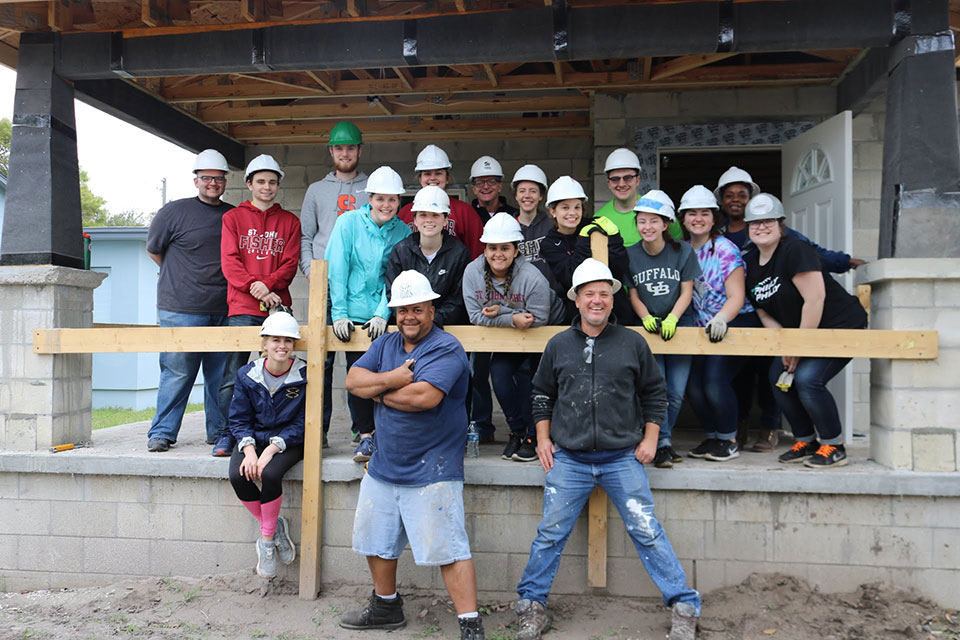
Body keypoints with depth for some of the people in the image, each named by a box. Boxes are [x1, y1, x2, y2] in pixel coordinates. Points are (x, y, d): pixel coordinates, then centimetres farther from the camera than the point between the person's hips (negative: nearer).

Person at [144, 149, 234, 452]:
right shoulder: (175, 211, 2)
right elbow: (153, 250, 11)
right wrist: (182, 278, 13)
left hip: (224, 310, 4)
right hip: (181, 310, -4)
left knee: (221, 374, 7)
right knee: (177, 373, -2)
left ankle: (219, 431, 17)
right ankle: (162, 432, 9)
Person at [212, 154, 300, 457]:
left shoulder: (289, 222, 15)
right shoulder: (233, 217, 12)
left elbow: (291, 263, 5)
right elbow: (229, 261, 2)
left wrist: (268, 283, -13)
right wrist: (256, 287, -13)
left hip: (277, 307, 1)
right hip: (242, 309, -1)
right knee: (233, 375, -4)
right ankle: (227, 434, 3)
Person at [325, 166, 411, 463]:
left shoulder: (403, 232, 3)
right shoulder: (349, 222, -1)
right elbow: (337, 269, -4)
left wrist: (383, 314, -13)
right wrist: (339, 314, -10)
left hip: (383, 317, 0)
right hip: (353, 315, 0)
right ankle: (366, 434, 14)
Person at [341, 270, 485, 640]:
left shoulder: (446, 349, -12)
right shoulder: (385, 344, 11)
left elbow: (424, 396, -27)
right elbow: (353, 380, 0)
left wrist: (380, 392, -9)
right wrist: (391, 379, -17)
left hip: (430, 472, -8)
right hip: (383, 467, 8)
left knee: (446, 549, -8)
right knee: (376, 541, 20)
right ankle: (386, 607, 40)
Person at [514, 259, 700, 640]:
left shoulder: (633, 343, 3)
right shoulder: (558, 345, 5)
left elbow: (654, 393, 10)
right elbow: (542, 394, 15)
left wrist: (650, 439, 4)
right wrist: (543, 439, 8)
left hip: (623, 460, -1)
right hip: (568, 461, 1)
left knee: (646, 532, 3)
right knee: (550, 534, 6)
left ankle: (685, 606, 17)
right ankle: (530, 604, 23)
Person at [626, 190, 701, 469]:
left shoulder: (682, 251, -2)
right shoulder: (630, 255, 1)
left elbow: (687, 292, -2)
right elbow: (633, 294, 5)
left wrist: (671, 319, -17)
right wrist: (646, 317, -13)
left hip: (679, 323, 0)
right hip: (648, 325, 0)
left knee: (676, 392, -2)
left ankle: (659, 436, 17)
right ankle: (663, 443, -5)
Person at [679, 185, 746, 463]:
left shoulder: (725, 250, -10)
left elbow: (736, 298, -14)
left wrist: (720, 319, -33)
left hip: (730, 325, -5)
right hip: (700, 329, 5)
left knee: (715, 381, -17)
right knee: (693, 383, -7)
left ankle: (729, 440, 4)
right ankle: (712, 436, 15)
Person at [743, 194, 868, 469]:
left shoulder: (795, 250, -20)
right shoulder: (751, 264, 4)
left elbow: (815, 298, -26)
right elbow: (765, 314, 6)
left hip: (842, 325, -8)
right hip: (799, 332, 8)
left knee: (807, 379, -21)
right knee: (778, 376, -4)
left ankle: (834, 446, -2)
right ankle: (806, 442, 12)